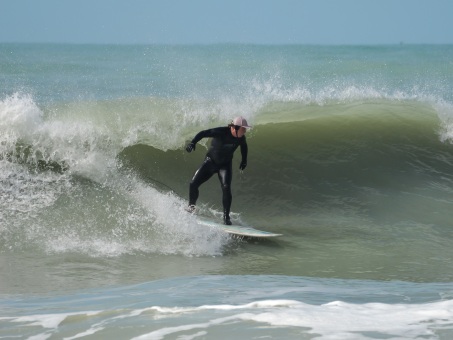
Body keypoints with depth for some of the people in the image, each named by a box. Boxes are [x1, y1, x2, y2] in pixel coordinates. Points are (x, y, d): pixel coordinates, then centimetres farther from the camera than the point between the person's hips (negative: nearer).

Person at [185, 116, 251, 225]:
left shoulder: (240, 138, -12)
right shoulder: (221, 132, -27)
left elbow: (244, 146, 13)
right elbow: (203, 133, -32)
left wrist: (244, 160, 15)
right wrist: (193, 143, -45)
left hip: (225, 165, 2)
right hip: (210, 162, -2)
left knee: (226, 188, -21)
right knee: (193, 184, -7)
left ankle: (226, 216, -13)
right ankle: (191, 207, 19)